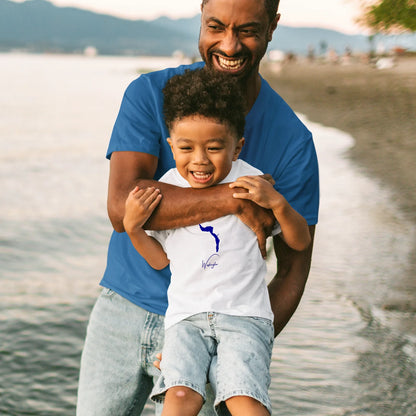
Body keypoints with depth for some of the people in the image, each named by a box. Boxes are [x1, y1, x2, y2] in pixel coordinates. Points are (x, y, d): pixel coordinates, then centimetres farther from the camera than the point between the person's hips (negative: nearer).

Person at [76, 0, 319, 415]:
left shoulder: (293, 142, -9)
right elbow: (121, 206, -21)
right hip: (122, 310, 2)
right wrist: (234, 198, -29)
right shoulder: (149, 94, -8)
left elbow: (293, 269, -4)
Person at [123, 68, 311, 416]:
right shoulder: (167, 188, 6)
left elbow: (300, 243, 5)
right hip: (186, 315, 2)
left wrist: (277, 202, -12)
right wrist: (133, 227, -4)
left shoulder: (250, 183, 0)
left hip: (245, 313, -1)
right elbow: (161, 259, 13)